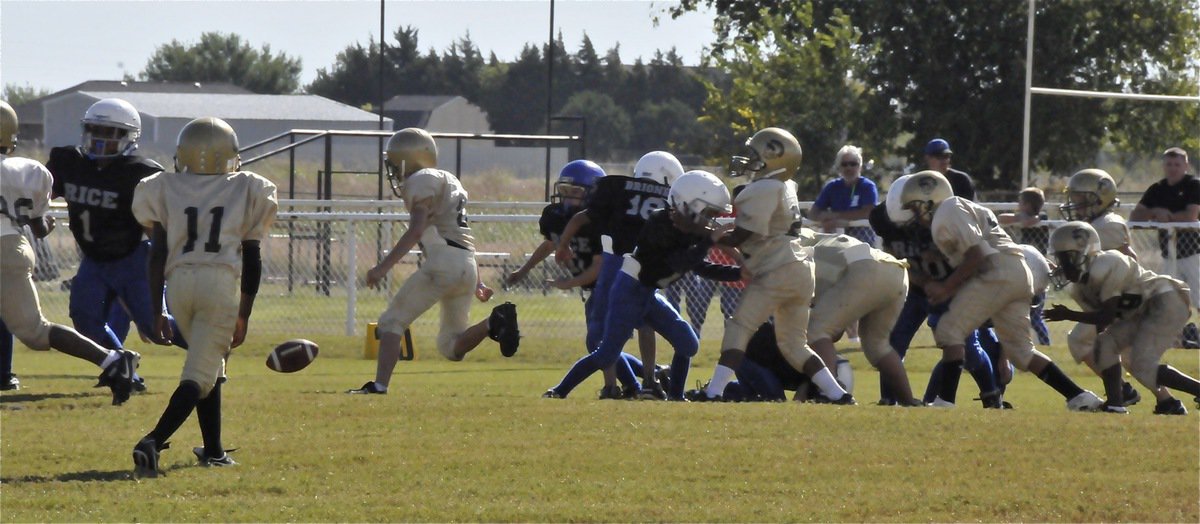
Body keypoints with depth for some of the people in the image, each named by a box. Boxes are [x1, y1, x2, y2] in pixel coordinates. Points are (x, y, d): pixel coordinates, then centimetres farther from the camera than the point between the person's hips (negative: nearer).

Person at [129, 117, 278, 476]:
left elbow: (157, 257, 8)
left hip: (178, 283, 3)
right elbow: (252, 261, 9)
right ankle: (152, 442, -26)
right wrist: (244, 315, 15)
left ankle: (213, 450, 28)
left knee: (210, 366, 25)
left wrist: (157, 312, 13)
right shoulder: (246, 191, 10)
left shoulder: (164, 190, 12)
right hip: (221, 283, -3)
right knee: (199, 376, -5)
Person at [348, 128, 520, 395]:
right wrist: (476, 283, 29)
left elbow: (416, 231, -15)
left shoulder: (421, 182, -2)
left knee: (392, 322, 0)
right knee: (452, 346, 12)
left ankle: (379, 385, -11)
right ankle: (495, 321, -11)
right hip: (467, 267, 8)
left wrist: (384, 266, -19)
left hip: (443, 263, -8)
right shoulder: (449, 181, 26)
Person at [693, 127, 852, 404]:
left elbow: (740, 236, -12)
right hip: (800, 270, 9)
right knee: (794, 344, 15)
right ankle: (838, 394, 10)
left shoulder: (763, 191, -13)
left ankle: (713, 392, -13)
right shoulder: (785, 187, 15)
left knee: (739, 328, -6)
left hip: (779, 271, -9)